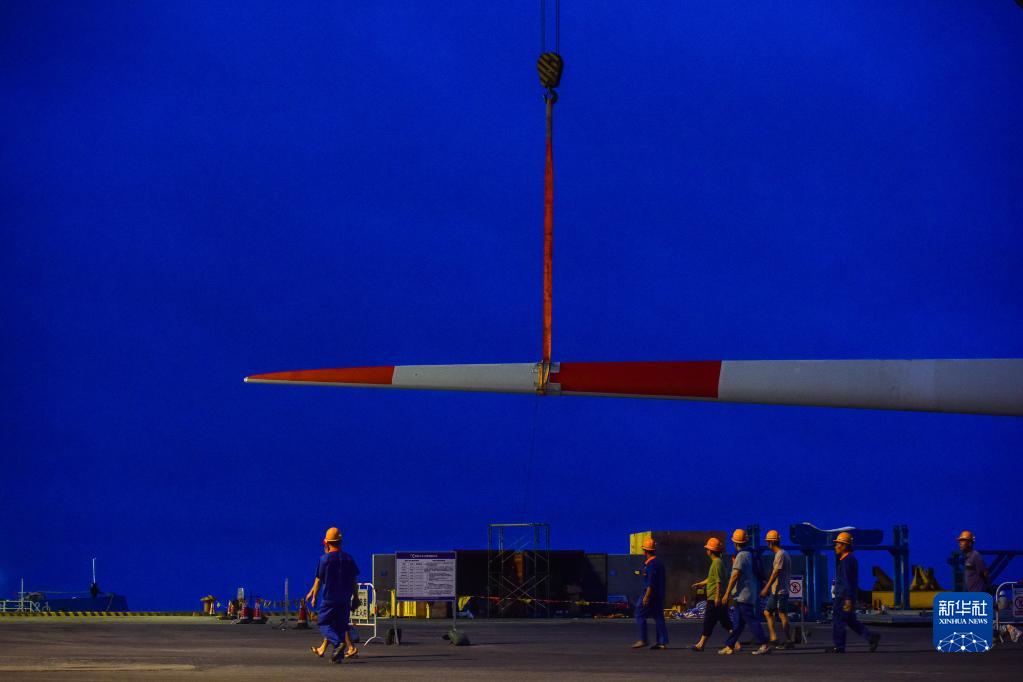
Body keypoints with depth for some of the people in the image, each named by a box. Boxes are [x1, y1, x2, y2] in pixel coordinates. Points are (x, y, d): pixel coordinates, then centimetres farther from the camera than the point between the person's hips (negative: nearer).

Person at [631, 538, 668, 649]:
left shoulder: (651, 564, -15)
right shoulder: (659, 562, 15)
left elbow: (651, 583, -21)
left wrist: (646, 596, -22)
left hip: (650, 594, -9)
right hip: (659, 596, 9)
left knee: (640, 615, -1)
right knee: (659, 617, 8)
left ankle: (643, 640, -4)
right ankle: (662, 642, 5)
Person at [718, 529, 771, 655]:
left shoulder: (741, 556, -14)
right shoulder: (750, 555, 14)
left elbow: (735, 576, -18)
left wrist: (727, 593, -15)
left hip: (743, 595, -10)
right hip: (750, 595, 10)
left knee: (751, 620, -11)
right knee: (739, 622, 11)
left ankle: (764, 645, -17)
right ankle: (729, 646, 16)